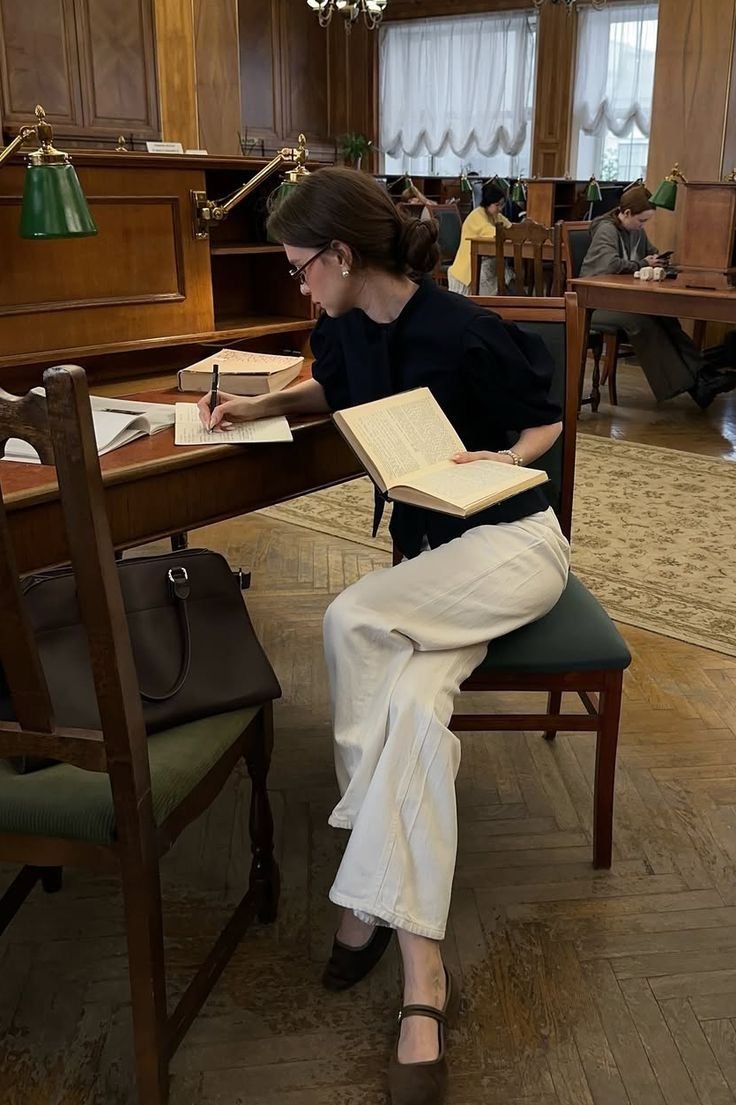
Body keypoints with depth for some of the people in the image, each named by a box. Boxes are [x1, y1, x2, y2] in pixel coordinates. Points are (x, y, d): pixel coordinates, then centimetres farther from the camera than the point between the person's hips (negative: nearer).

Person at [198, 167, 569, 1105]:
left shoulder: (466, 335, -18)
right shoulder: (349, 328, 4)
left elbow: (548, 421, -4)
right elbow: (335, 390, 27)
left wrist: (501, 461, -23)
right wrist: (261, 406, 13)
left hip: (511, 542, -6)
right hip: (429, 551, 6)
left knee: (352, 621, -30)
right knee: (413, 702, -23)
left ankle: (371, 896, -20)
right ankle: (422, 978, -22)